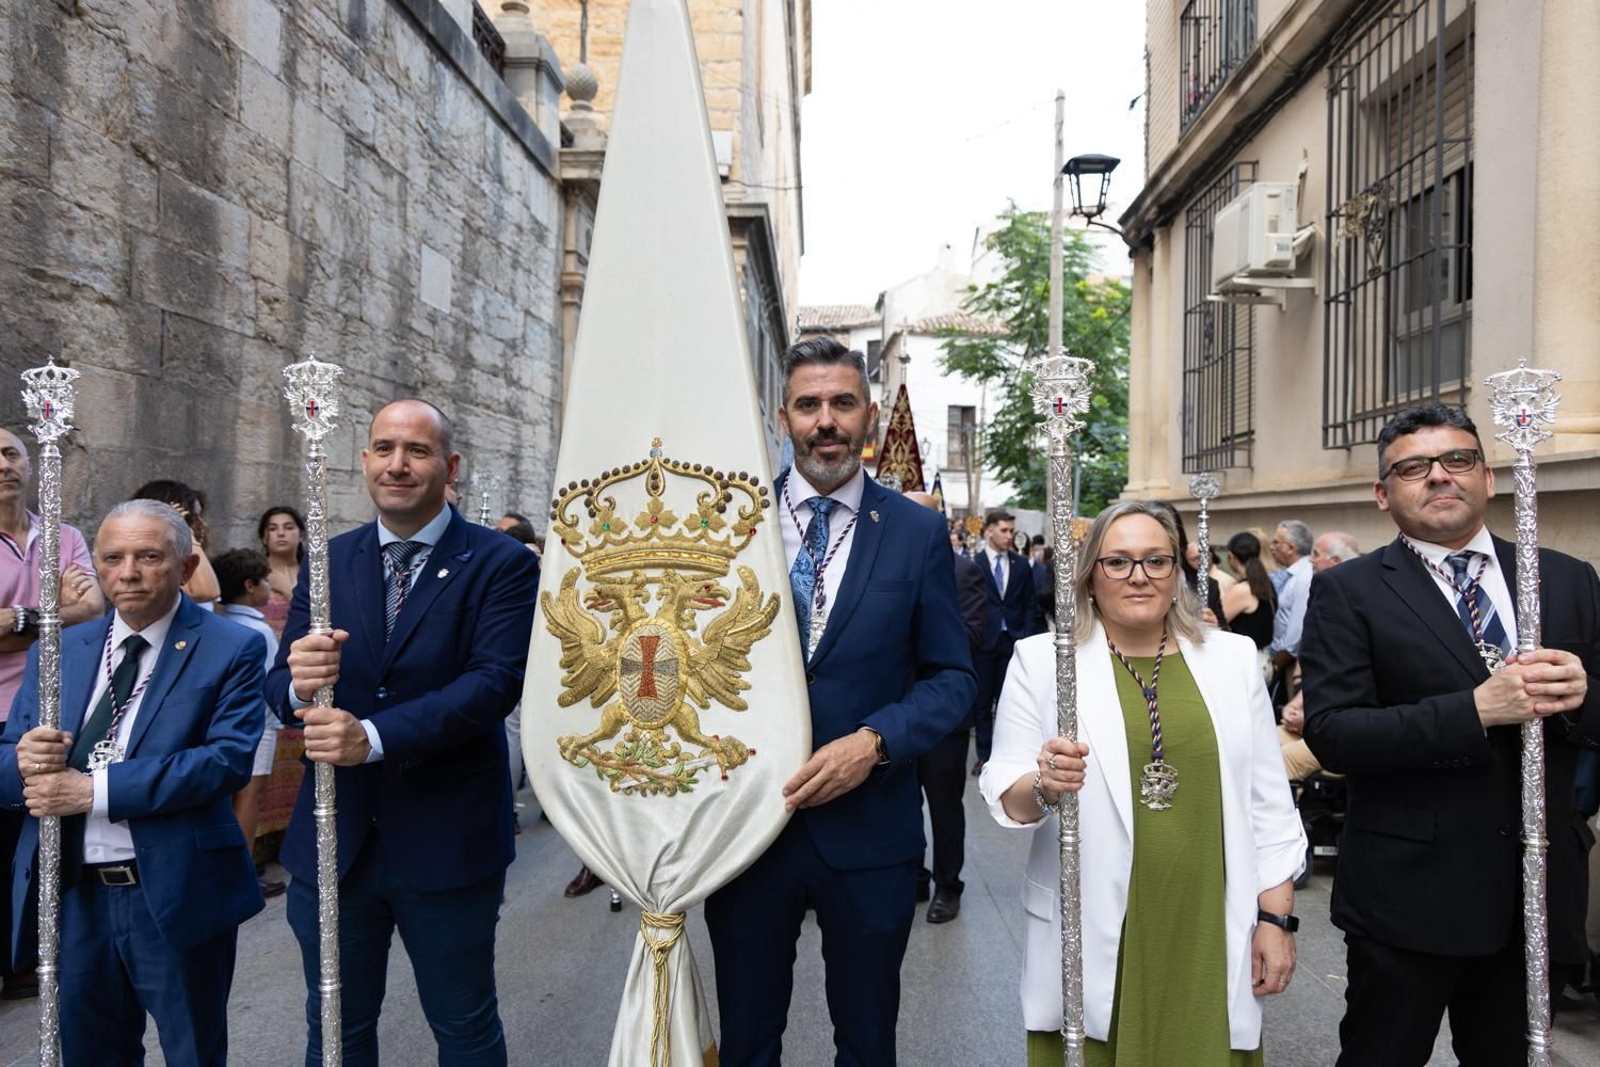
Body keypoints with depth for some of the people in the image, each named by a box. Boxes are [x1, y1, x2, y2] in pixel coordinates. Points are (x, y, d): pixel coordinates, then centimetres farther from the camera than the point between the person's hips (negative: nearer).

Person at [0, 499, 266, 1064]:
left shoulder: (231, 650, -9)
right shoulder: (57, 651, 7)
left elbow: (229, 758, -20)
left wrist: (93, 789, -23)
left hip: (175, 896, -4)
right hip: (71, 896, 4)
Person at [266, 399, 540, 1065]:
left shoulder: (501, 564, -7)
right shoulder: (327, 562, 6)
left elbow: (497, 681, -19)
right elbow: (279, 686, 2)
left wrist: (374, 737, -28)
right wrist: (299, 683, -22)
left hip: (448, 842, -3)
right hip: (332, 840, 4)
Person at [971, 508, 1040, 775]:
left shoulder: (1021, 565, 7)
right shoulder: (973, 564, -4)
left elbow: (1030, 604, 11)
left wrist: (1025, 635, 2)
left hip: (1012, 640, 2)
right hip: (983, 641, -2)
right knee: (982, 701, 5)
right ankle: (984, 755, 14)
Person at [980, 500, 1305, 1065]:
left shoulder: (1233, 658, 5)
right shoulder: (1041, 660, -2)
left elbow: (1268, 802, 7)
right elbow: (1006, 797, -5)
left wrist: (1276, 917, 4)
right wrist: (1042, 786, -26)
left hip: (1210, 936, 2)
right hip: (1092, 940, -2)